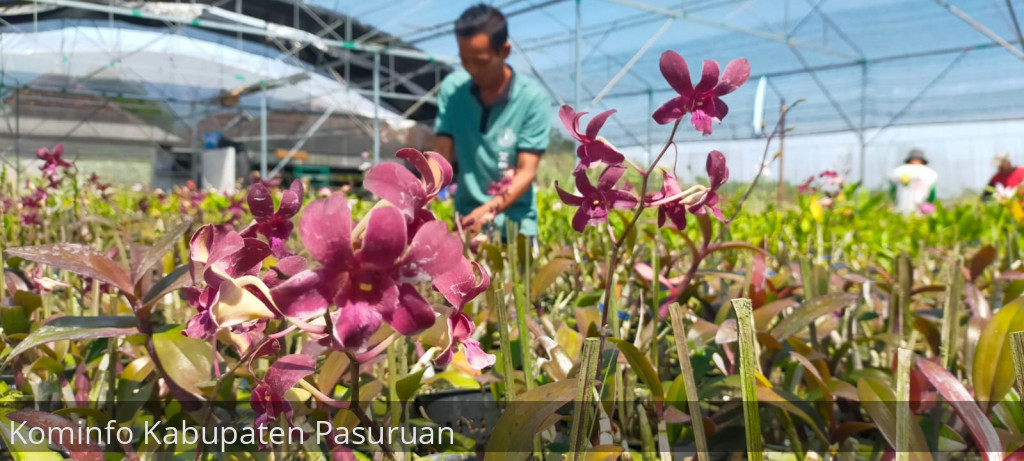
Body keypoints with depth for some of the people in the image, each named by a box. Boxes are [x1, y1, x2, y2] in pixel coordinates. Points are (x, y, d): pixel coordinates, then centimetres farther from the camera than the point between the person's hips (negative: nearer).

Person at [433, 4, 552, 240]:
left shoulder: (533, 98, -10)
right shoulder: (452, 89, -1)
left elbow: (526, 172, -14)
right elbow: (442, 157, -4)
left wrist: (490, 209, -30)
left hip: (514, 227, -2)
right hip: (465, 223, 2)